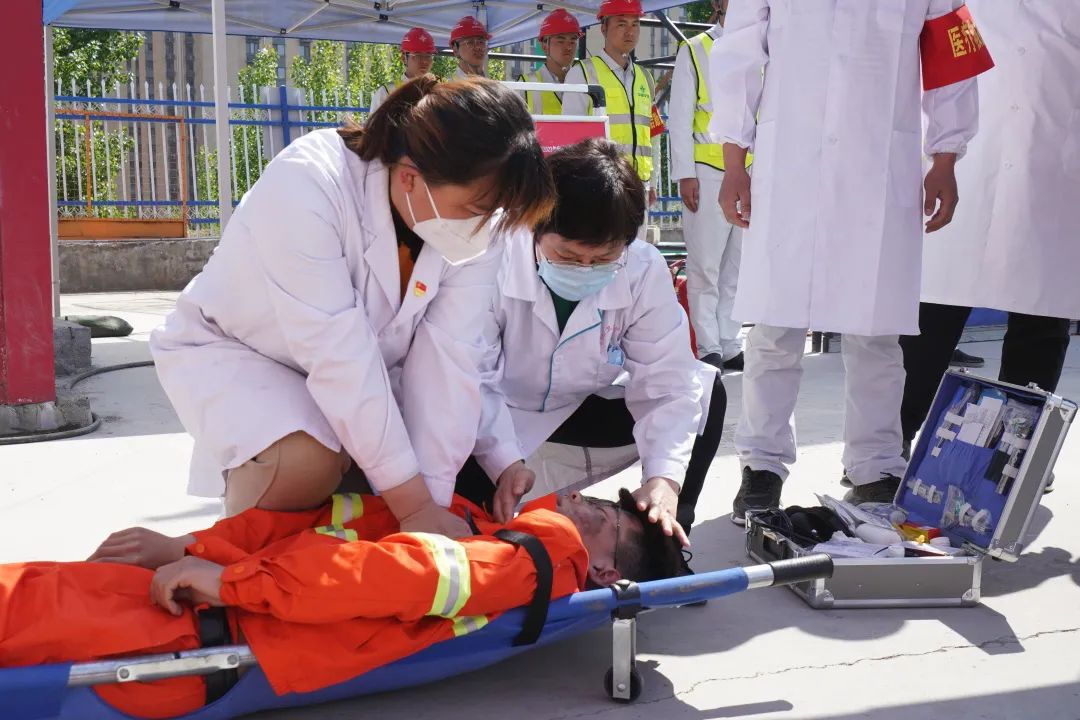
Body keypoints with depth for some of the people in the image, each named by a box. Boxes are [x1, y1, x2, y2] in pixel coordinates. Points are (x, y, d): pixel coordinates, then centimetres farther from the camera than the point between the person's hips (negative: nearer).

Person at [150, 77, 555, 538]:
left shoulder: (473, 213, -20)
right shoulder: (306, 187, -36)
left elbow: (448, 357, -23)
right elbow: (339, 356, -37)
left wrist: (434, 501, -28)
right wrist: (413, 504, -35)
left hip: (364, 370, 5)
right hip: (229, 349, -5)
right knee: (311, 463, -30)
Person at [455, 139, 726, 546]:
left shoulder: (645, 271, -19)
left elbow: (665, 381, -20)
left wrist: (664, 477, -35)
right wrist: (504, 462, -41)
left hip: (577, 410, 5)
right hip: (492, 416, -4)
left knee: (706, 392, -11)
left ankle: (667, 542, -5)